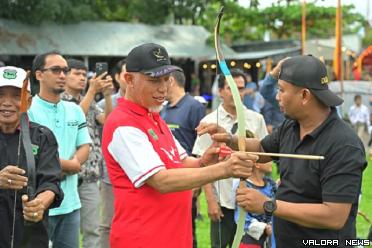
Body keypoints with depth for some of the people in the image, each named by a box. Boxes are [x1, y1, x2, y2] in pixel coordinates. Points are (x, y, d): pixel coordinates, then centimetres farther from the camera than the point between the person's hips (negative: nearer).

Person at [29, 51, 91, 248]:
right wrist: (70, 165, -6)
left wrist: (66, 166, -11)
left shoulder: (75, 110, 13)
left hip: (70, 202, 6)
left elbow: (84, 147, 11)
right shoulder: (27, 110, -9)